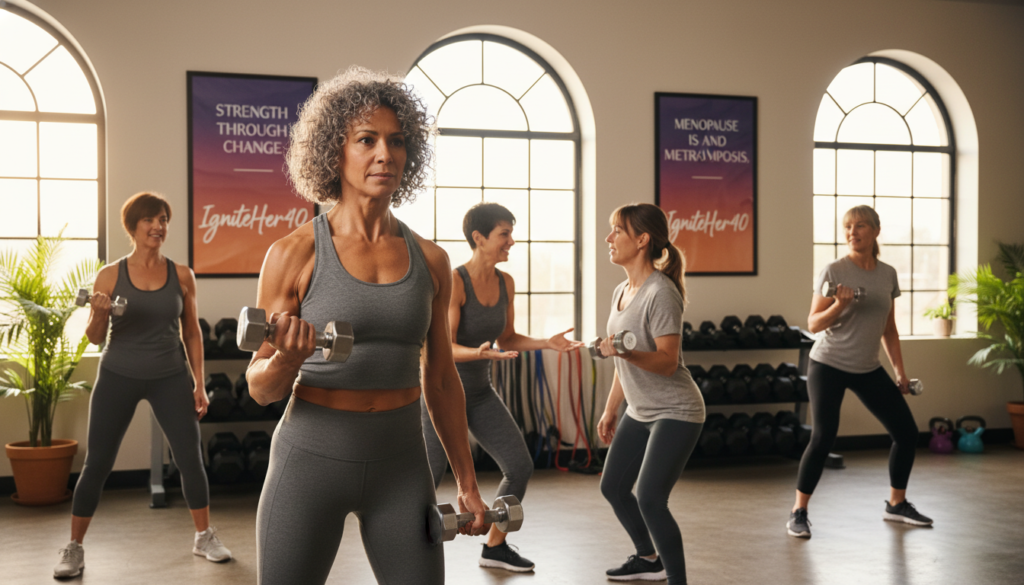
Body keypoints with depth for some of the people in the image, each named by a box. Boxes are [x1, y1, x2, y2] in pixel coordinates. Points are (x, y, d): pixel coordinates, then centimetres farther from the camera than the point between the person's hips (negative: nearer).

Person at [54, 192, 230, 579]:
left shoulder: (181, 276, -1)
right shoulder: (110, 276, -4)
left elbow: (192, 333, 6)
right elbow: (95, 337, 0)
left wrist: (199, 384, 2)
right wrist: (99, 314, -22)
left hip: (171, 378, 1)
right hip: (118, 376, -1)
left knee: (191, 457, 1)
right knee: (97, 463, 3)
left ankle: (204, 537, 19)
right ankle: (74, 549, 16)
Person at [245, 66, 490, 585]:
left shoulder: (429, 260, 3)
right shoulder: (294, 255, -7)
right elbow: (260, 388, -2)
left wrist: (466, 482, 12)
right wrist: (284, 360, -24)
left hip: (400, 463, 3)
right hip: (311, 457, -2)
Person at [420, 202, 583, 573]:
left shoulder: (505, 282, -1)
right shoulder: (454, 282, -22)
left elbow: (506, 339, 7)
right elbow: (444, 348, -25)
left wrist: (546, 344, -8)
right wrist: (480, 353, -44)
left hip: (479, 392, 7)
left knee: (520, 467, 0)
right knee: (430, 478, -10)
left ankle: (494, 548, 18)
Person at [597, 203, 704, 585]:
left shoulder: (660, 292, -20)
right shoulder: (622, 291, 7)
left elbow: (667, 362, -23)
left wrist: (625, 351, -39)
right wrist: (610, 410, 18)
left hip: (675, 413, -10)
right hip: (640, 411, 10)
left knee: (649, 498, -17)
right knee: (612, 487, 16)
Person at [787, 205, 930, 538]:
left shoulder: (888, 274, 5)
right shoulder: (834, 272, -10)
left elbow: (889, 328, 14)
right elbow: (814, 325, -11)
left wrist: (899, 370, 12)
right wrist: (839, 305, -28)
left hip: (868, 369, 6)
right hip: (829, 366, -5)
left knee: (907, 432, 5)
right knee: (823, 436, -16)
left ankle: (896, 504, 25)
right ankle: (798, 512, -1)